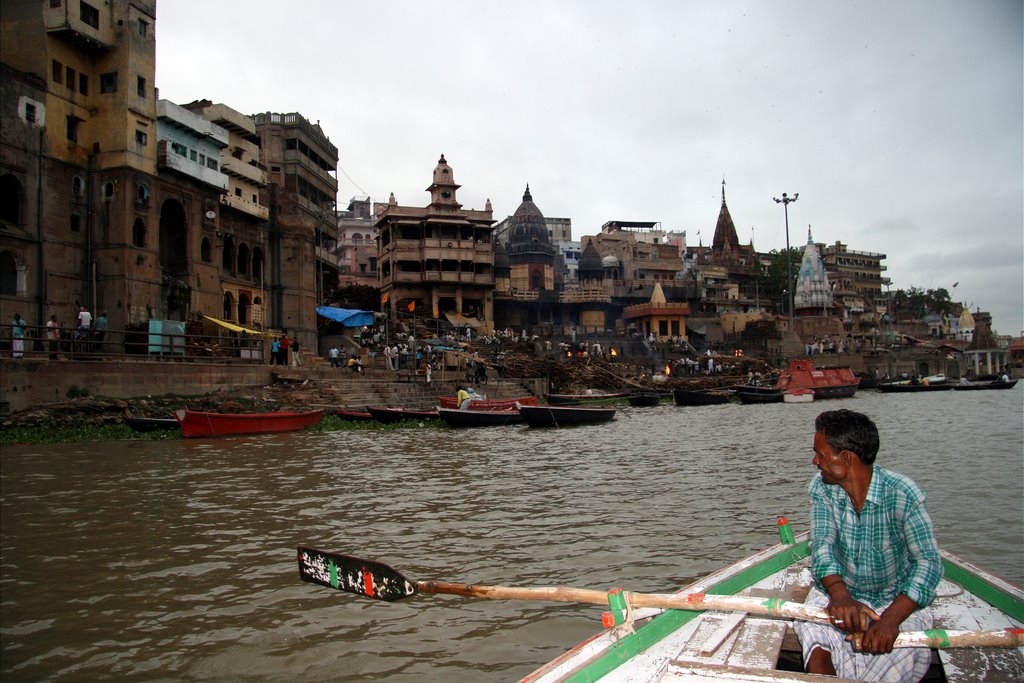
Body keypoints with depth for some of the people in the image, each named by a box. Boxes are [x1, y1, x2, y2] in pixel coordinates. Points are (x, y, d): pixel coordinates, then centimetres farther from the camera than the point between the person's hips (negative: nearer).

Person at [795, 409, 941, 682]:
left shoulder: (902, 493, -18)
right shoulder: (821, 488, -7)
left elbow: (928, 561, -22)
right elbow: (822, 545, -15)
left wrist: (890, 619, -36)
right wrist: (839, 595, -37)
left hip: (897, 601, -1)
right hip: (839, 593, 1)